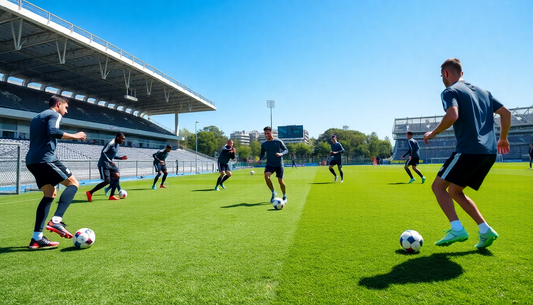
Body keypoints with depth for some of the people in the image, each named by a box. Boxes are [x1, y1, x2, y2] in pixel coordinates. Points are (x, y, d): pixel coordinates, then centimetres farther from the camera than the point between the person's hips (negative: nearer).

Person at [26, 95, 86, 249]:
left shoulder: (36, 117, 27)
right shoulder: (54, 114, -2)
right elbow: (53, 132, -22)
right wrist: (74, 136, -13)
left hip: (31, 161, 9)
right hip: (45, 159, -9)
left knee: (50, 195, 10)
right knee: (73, 183, -4)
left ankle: (36, 239, 5)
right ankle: (56, 221, -20)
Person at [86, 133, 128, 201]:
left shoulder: (117, 145, 13)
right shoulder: (111, 143, -17)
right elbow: (103, 152, -21)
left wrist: (121, 158, 10)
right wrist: (110, 161, -26)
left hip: (110, 164, 9)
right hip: (104, 164, -9)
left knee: (117, 176, -1)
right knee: (107, 181, -12)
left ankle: (111, 196, 6)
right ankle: (90, 193, 3)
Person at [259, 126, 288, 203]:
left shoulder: (278, 141, -5)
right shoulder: (264, 144, 4)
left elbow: (286, 150, 0)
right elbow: (262, 153, 18)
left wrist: (281, 154, -21)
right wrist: (260, 159, -2)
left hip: (279, 164, -2)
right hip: (269, 164, 2)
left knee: (280, 181, -2)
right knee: (266, 175, -24)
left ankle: (284, 197, 23)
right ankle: (273, 193, -5)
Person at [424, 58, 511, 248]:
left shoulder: (450, 91, -2)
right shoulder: (482, 91, 22)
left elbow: (452, 116, -21)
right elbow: (505, 113, 21)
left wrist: (434, 133, -6)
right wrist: (503, 138, 31)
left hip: (468, 150, -8)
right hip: (490, 152, 8)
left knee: (438, 186, 0)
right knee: (454, 191, 17)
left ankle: (457, 229, -12)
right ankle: (485, 230, 12)